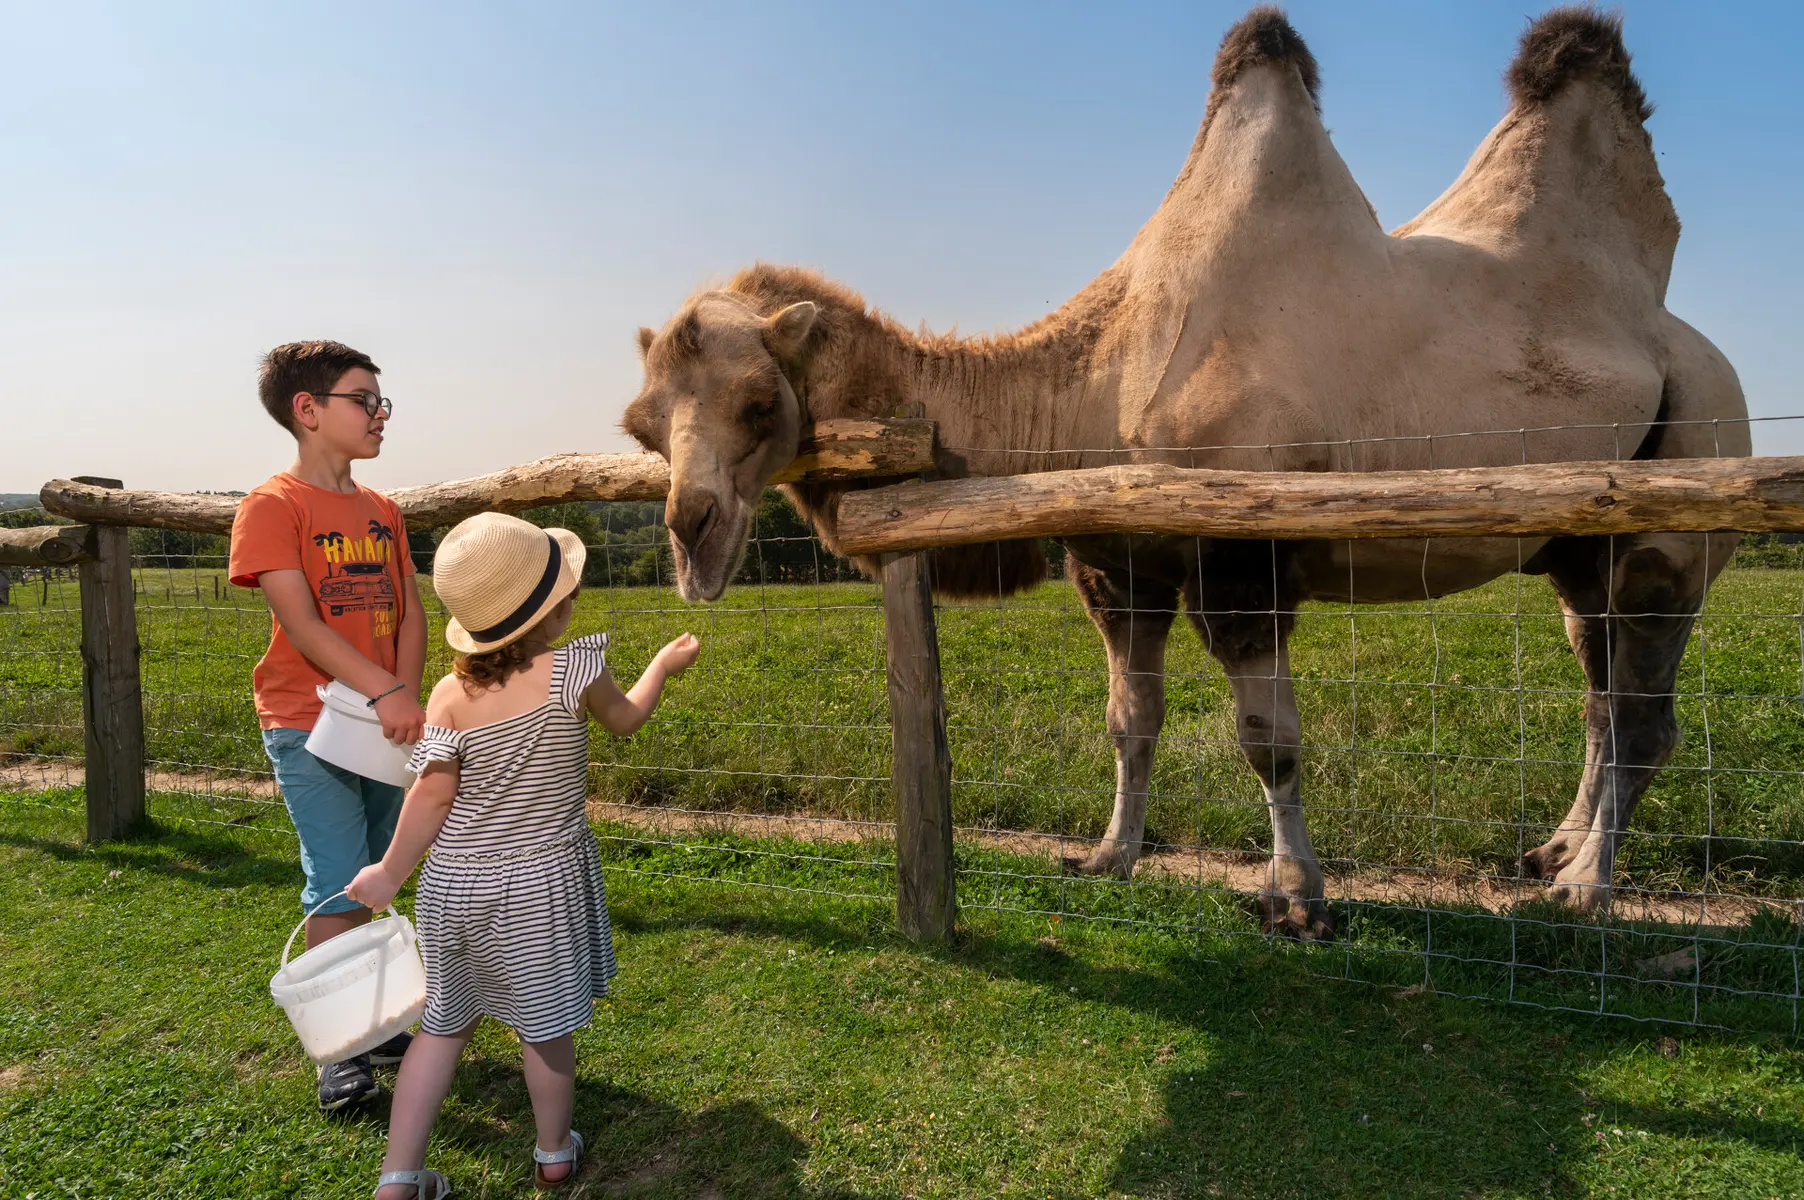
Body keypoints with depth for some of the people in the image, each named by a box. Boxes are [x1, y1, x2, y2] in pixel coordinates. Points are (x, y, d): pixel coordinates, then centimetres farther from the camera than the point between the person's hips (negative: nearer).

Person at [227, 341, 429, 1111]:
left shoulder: (383, 512, 11)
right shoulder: (272, 506, -8)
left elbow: (410, 613, 6)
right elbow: (301, 621, -17)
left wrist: (408, 696, -10)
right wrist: (386, 693, -24)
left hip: (385, 721, 6)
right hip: (310, 727, -6)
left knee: (372, 878, 14)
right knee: (338, 887, -4)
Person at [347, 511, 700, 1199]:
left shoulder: (451, 692, -8)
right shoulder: (572, 671, -15)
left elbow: (433, 791, -10)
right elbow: (625, 721, 5)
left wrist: (390, 873, 2)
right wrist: (664, 665, 21)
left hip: (453, 885, 3)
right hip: (539, 883, -3)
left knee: (444, 1024, 18)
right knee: (546, 1025, 14)